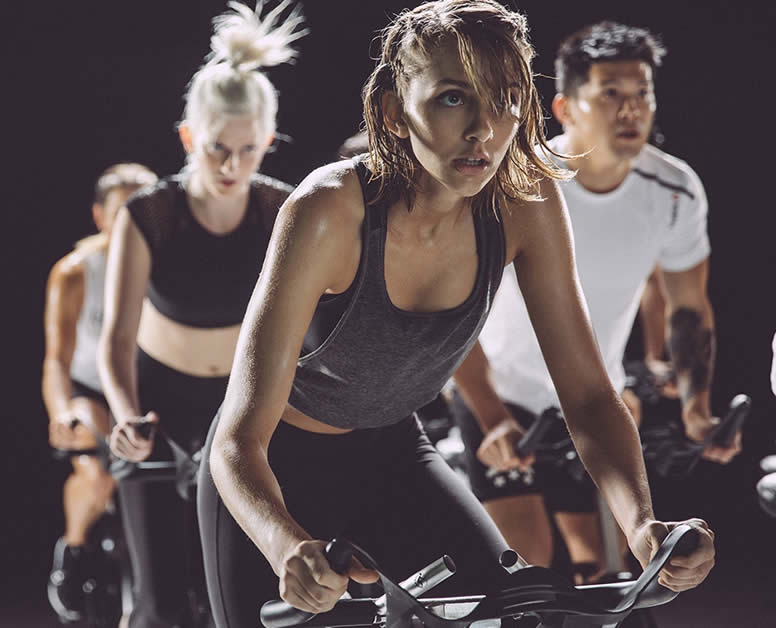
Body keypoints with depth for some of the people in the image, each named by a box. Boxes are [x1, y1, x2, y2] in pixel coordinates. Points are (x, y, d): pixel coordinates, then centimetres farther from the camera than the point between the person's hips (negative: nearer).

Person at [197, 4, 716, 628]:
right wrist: (289, 546, -54)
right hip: (277, 469, -3)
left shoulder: (526, 204, -19)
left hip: (389, 457, 4)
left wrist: (641, 521, -33)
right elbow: (239, 440, -34)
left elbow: (587, 393, -14)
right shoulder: (328, 211, -32)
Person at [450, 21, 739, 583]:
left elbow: (688, 305, 0)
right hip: (501, 395, -3)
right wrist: (492, 420, -32)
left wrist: (695, 403, -14)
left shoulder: (676, 192, -16)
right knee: (527, 561, -15)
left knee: (593, 564, 7)